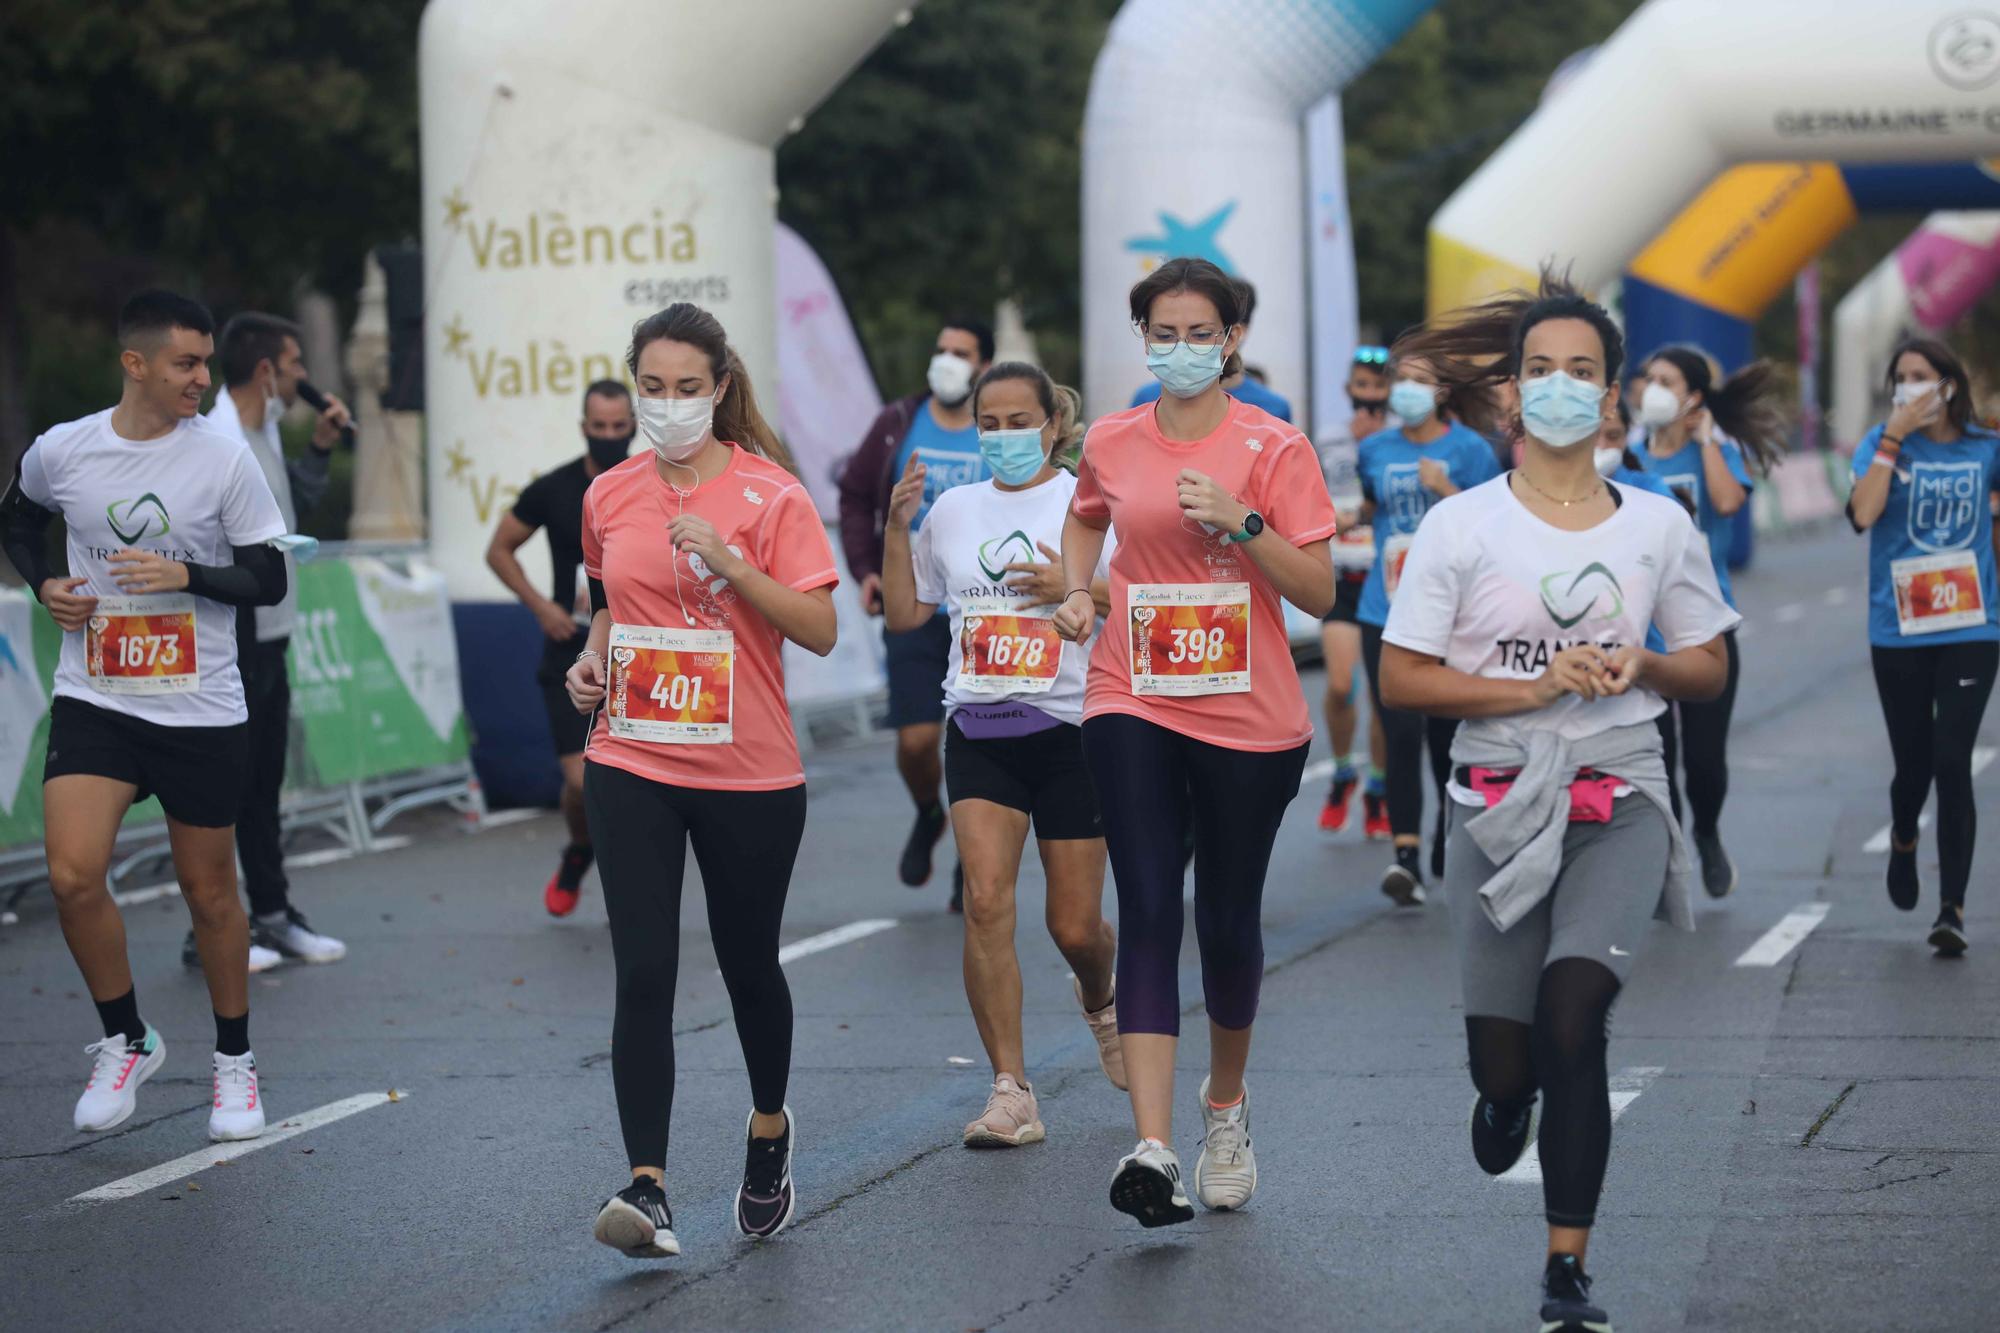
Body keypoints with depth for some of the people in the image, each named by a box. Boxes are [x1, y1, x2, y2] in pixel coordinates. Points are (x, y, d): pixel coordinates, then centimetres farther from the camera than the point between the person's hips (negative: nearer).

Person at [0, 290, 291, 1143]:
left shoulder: (224, 459, -6)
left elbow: (268, 582, -3)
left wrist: (187, 576, -20)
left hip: (202, 712, -1)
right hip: (93, 700, 1)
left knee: (210, 895, 8)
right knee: (73, 876, -14)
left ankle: (234, 1061, 28)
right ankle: (127, 1041, 9)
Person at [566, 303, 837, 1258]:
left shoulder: (770, 495, -7)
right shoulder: (609, 497, 6)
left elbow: (821, 630, -11)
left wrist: (730, 564, -21)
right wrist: (593, 659, 4)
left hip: (749, 773, -2)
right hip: (632, 766, 2)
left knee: (747, 964, 13)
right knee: (643, 974, -8)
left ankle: (769, 1129, 41)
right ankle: (647, 1192, -11)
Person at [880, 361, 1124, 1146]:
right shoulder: (954, 509, 10)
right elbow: (904, 614, 15)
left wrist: (1075, 587, -19)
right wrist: (897, 528, 2)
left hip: (1069, 728, -2)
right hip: (978, 733, 2)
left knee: (1074, 927, 5)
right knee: (986, 898, -16)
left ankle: (1101, 999, 43)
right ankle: (1011, 1095, -13)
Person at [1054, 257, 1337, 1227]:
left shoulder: (1274, 448, -4)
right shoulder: (1111, 444, 5)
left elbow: (1318, 592, -7)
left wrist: (1241, 523, -19)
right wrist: (1076, 591, 10)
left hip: (1248, 718, -1)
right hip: (1133, 707, 1)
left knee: (1228, 922, 9)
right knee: (1146, 911, -12)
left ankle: (1226, 1103, 37)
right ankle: (1152, 1152, -20)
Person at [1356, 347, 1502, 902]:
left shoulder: (1469, 449, -2)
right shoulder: (1375, 450, 9)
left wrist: (1447, 489, -18)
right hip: (1386, 613, 2)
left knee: (1445, 732, 7)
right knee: (1401, 732, -10)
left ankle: (1450, 833, 32)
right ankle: (1407, 857, -15)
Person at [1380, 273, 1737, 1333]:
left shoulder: (1659, 526, 5)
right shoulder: (1461, 526, -1)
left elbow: (1709, 669, 13)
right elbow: (1401, 680, -3)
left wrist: (1642, 666, -9)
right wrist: (1534, 689, -15)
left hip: (1620, 803, 0)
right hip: (1499, 799, 0)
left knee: (1574, 1007, -21)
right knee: (1504, 1057, 1)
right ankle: (1506, 1091, 43)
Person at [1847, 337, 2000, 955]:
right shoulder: (1882, 445, -1)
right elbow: (1864, 512, -18)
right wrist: (1894, 436, -18)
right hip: (1899, 633, 0)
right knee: (1914, 763, 6)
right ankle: (1904, 839, 42)